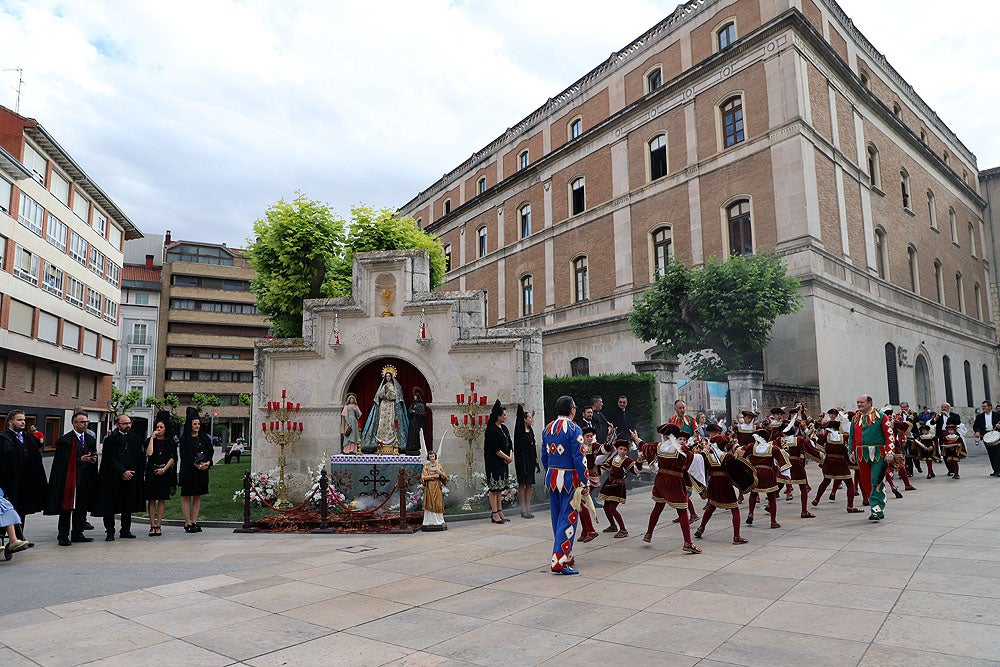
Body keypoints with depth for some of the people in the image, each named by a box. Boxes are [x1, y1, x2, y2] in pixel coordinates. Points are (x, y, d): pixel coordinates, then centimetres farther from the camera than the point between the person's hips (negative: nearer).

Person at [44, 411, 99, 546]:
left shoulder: (91, 440, 12)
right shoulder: (65, 440, -8)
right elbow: (61, 462, -12)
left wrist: (93, 460, -2)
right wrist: (80, 460, -18)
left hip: (85, 480, 6)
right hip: (69, 479, -6)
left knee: (81, 509, 11)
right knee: (66, 509, 0)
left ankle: (77, 534, 19)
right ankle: (63, 536, 7)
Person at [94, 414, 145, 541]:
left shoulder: (135, 439, 7)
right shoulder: (111, 439, -6)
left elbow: (140, 458, 8)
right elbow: (110, 459, -12)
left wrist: (131, 472, -1)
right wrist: (122, 472, -17)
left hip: (130, 477, 4)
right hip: (113, 479, -4)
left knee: (128, 506, 10)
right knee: (110, 506, 1)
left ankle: (125, 530, 20)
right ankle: (110, 532, 11)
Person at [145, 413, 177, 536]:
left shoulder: (171, 442, 6)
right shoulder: (150, 440, 5)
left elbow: (173, 458, 2)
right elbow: (149, 453, -13)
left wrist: (164, 469, -9)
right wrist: (152, 438, -10)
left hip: (165, 473, 0)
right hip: (151, 472, 0)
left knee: (162, 499, 2)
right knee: (151, 499, -1)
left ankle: (158, 526, 6)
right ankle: (152, 526, 3)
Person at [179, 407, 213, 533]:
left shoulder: (205, 438, 11)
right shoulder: (184, 439, -3)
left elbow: (211, 452, 6)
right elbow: (185, 456, -11)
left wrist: (207, 463, -12)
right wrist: (196, 465, -20)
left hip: (202, 471, 4)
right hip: (188, 471, -4)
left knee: (197, 497, 7)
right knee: (186, 497, 1)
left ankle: (194, 522, 13)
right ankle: (188, 523, 5)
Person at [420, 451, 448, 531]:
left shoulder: (439, 466, 9)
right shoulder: (426, 466, 4)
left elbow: (445, 477, 7)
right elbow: (423, 477, -5)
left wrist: (440, 473, -12)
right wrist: (433, 476, -13)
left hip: (437, 487, 1)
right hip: (429, 487, -1)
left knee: (438, 504, -1)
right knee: (430, 504, -4)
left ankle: (439, 521, 3)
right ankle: (430, 522, -1)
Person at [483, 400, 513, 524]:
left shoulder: (504, 428, 13)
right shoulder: (491, 430, -13)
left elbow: (509, 444, 15)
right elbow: (495, 449, -17)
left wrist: (510, 456, -2)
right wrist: (507, 458, -10)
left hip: (503, 462, 9)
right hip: (494, 462, -9)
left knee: (500, 489, 12)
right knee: (494, 488, -3)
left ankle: (500, 512, 17)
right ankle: (494, 514, 1)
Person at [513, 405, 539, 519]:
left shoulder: (531, 431, 13)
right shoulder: (520, 430, -6)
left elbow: (533, 446, 16)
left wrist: (536, 460, 15)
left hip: (530, 460, 7)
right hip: (522, 459, -7)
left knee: (529, 485, 8)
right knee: (522, 485, -2)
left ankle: (528, 509, 14)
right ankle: (523, 510, 3)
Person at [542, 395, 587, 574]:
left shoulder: (547, 428, 9)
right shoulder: (573, 429, -14)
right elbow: (579, 459, -16)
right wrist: (585, 483, -10)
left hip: (551, 477, 7)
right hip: (569, 479, -7)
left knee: (557, 518, 15)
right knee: (568, 519, -2)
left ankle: (567, 555, 29)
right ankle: (560, 561, -5)